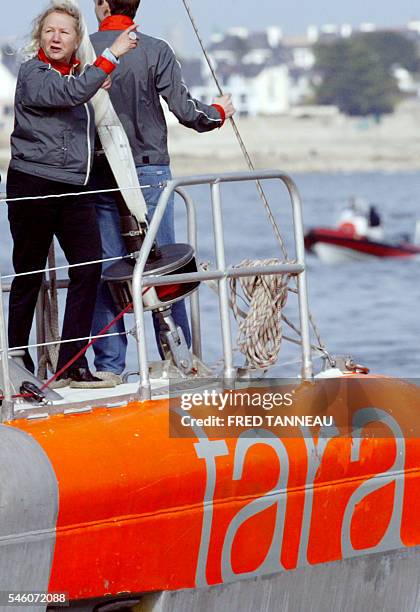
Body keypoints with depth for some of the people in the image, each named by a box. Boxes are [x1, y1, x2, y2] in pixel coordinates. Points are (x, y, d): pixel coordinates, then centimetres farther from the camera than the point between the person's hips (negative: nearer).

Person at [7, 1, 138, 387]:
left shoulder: (78, 75, 16)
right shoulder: (33, 74, -6)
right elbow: (70, 94, -26)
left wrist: (97, 92, 16)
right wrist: (112, 55, -27)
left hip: (73, 188, 7)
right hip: (32, 185, -6)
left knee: (89, 266, -5)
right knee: (29, 275, 1)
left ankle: (72, 364, -3)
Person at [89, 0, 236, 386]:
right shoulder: (154, 51, -6)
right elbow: (186, 110, -6)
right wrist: (219, 113, 13)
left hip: (98, 177, 1)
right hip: (149, 172, -1)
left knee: (106, 269, 5)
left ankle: (108, 365, 4)